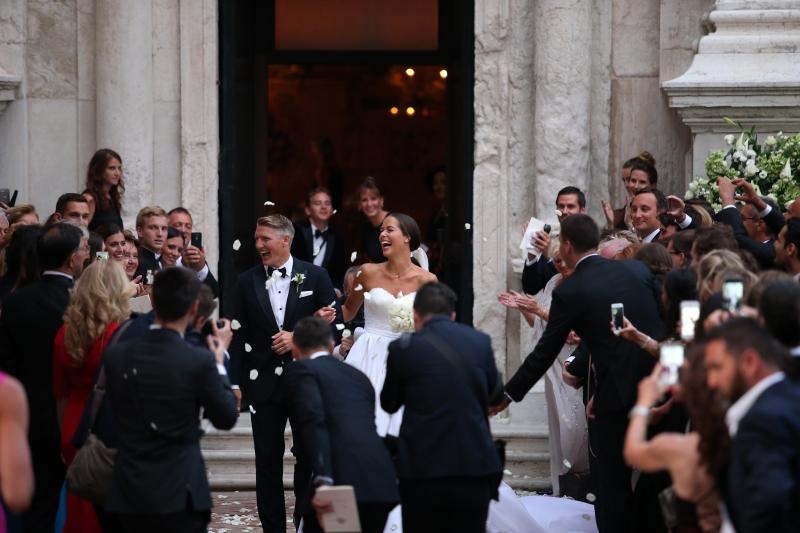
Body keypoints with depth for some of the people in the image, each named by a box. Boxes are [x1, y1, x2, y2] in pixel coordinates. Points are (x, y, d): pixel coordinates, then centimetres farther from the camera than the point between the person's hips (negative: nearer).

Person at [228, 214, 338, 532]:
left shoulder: (315, 276, 0)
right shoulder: (246, 282, 4)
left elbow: (332, 323, 1)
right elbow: (239, 336, 2)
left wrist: (298, 338, -13)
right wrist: (234, 383, -3)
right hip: (264, 383, 1)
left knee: (309, 458, 6)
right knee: (267, 462, 4)